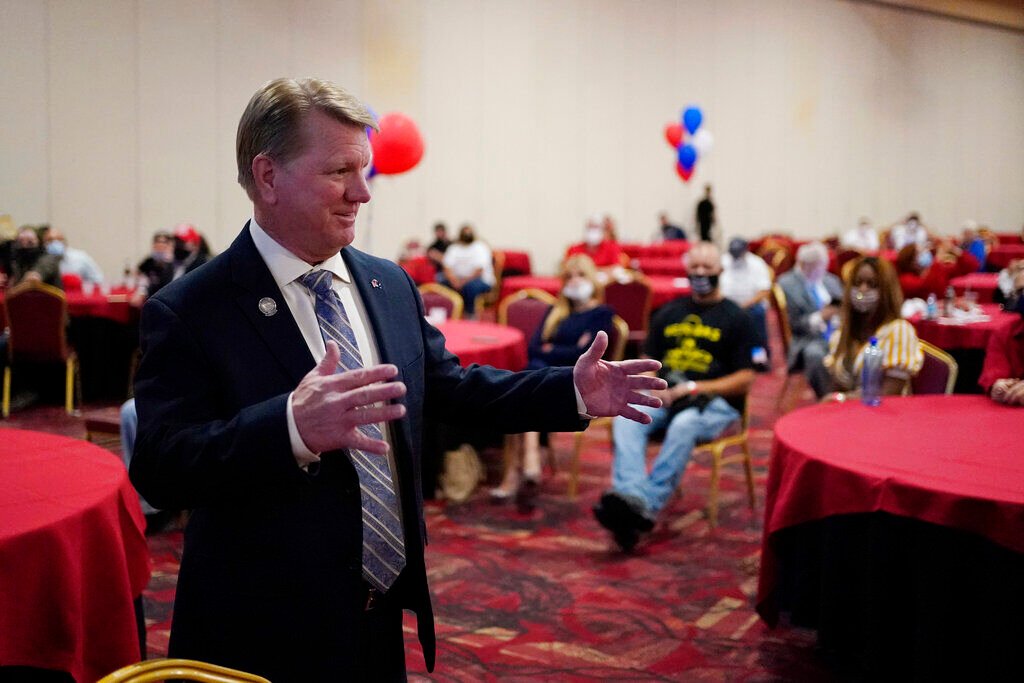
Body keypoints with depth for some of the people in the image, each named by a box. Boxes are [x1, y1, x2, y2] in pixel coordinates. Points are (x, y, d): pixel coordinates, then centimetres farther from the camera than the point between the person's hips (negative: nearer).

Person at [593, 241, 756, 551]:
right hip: (666, 396, 4)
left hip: (716, 401, -4)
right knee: (626, 417, -27)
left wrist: (694, 388, -12)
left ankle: (647, 507, -41)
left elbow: (745, 379, -1)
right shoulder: (668, 313, 20)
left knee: (684, 425, -37)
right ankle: (632, 498, -46)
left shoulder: (736, 319, 7)